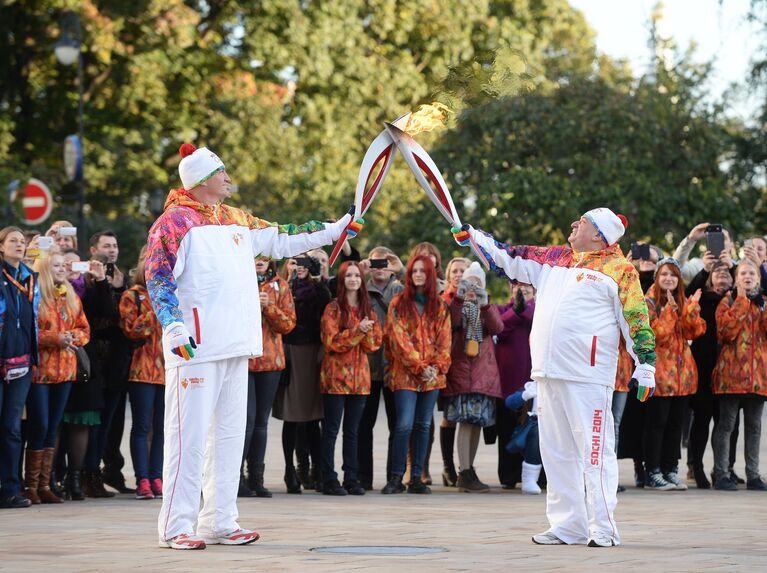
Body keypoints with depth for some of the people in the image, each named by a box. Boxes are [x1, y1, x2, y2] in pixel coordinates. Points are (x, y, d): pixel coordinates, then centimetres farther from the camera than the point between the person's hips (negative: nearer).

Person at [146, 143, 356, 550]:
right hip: (195, 348, -8)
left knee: (229, 434, 9)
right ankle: (176, 527, -7)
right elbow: (158, 279, -10)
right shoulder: (174, 222, -5)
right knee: (189, 435, -9)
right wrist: (174, 326, -21)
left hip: (235, 347, 8)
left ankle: (219, 522, 15)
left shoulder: (237, 222, 18)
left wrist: (336, 230, 22)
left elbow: (282, 241, 25)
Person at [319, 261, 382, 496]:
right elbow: (331, 341, -11)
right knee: (331, 430, -3)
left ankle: (351, 479, 11)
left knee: (352, 431, 8)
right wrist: (358, 330, -19)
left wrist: (367, 331, -13)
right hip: (335, 375, -5)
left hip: (359, 376, 5)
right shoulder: (333, 309, -1)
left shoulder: (367, 309, 13)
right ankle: (329, 480, -2)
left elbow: (374, 343, 8)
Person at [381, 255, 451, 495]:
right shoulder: (399, 303, 2)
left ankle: (417, 478, 9)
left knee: (423, 426, 5)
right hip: (405, 374, -3)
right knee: (404, 425, -12)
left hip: (432, 375, 3)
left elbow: (444, 339, 7)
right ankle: (396, 478, -7)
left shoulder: (439, 306, 12)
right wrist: (419, 367, -13)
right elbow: (398, 338, -6)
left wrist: (437, 366, -8)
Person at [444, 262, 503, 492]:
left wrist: (484, 305, -17)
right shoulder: (457, 305, 7)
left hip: (483, 369, 4)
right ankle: (465, 474, -17)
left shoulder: (489, 308, 16)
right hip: (460, 367, -4)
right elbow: (451, 323, -14)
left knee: (478, 421, 6)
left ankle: (468, 472, 15)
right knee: (466, 419, -14)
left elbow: (497, 328, -5)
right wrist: (458, 298, -24)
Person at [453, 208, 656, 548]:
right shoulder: (553, 260, 17)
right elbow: (508, 259, 26)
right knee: (556, 452, 10)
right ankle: (567, 525, 16)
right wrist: (473, 237, 21)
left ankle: (603, 528, -9)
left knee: (594, 449, -10)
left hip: (588, 375, -7)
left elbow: (637, 319, -4)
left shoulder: (618, 270, -2)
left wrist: (645, 366, -8)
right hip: (549, 372, 8)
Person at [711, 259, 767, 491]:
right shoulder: (728, 302, 3)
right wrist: (741, 302, -11)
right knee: (726, 424, -4)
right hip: (731, 373, -4)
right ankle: (721, 474, -1)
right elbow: (726, 331, -15)